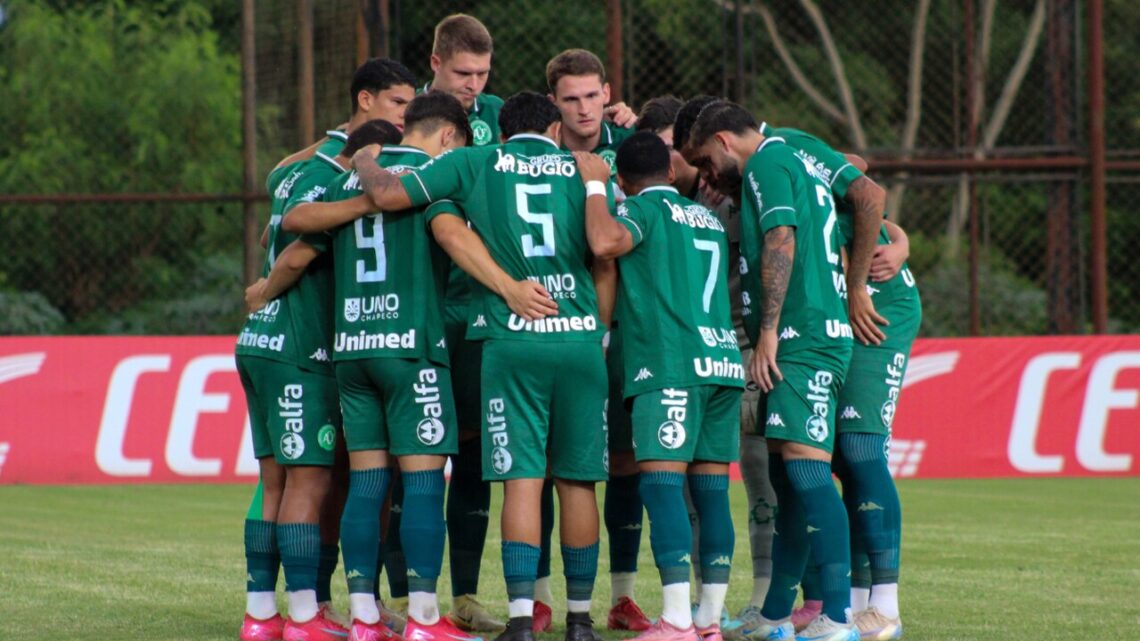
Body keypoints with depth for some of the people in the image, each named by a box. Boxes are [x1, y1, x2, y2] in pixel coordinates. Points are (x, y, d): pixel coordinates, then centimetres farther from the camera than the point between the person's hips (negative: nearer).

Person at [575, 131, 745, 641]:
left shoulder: (641, 208, 0)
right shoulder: (709, 219, 23)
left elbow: (605, 242, -20)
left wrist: (594, 184, -6)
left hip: (671, 366, -7)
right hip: (724, 361, 7)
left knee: (661, 483, -10)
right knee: (711, 489, 7)